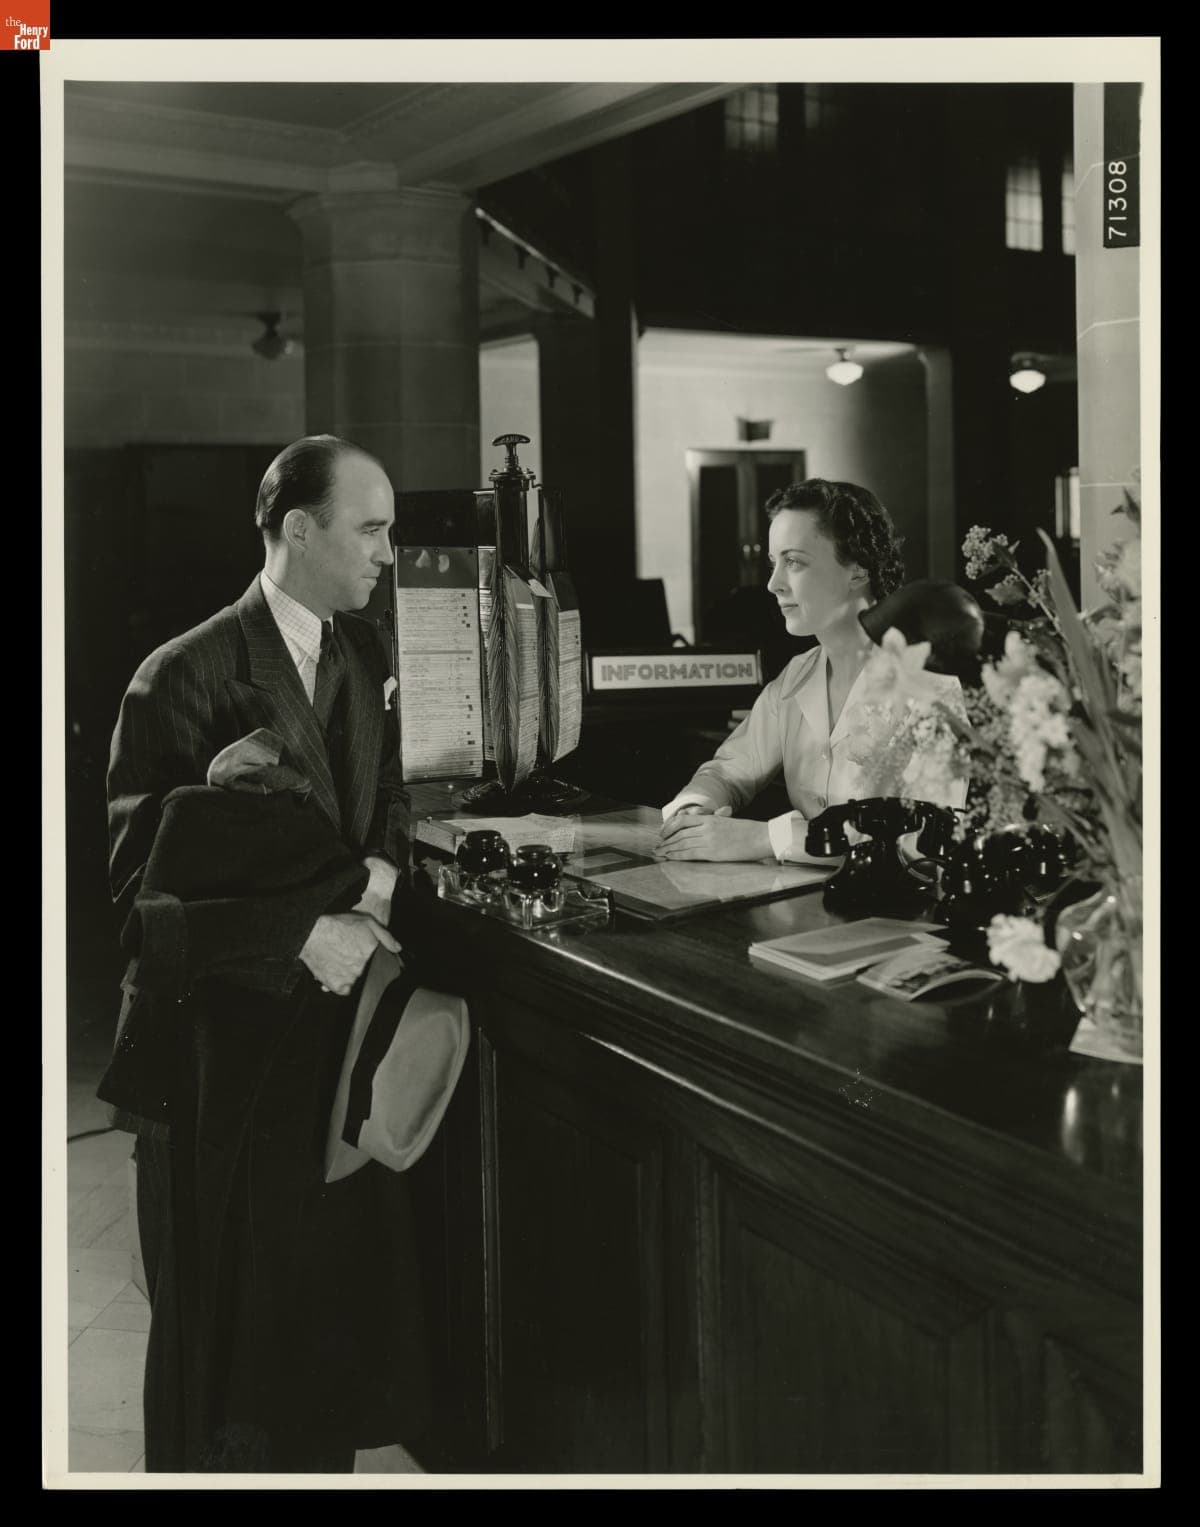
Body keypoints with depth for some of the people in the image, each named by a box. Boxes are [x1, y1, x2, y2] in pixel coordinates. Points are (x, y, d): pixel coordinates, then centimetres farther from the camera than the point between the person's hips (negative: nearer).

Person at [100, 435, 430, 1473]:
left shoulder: (365, 654, 6)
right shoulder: (184, 677, -14)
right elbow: (143, 879, -16)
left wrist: (380, 870, -5)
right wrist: (303, 931, -21)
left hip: (336, 1016, 6)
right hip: (228, 1032, -6)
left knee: (342, 1274, 13)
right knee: (226, 1300, 9)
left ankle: (323, 1456, 32)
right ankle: (213, 1461, 30)